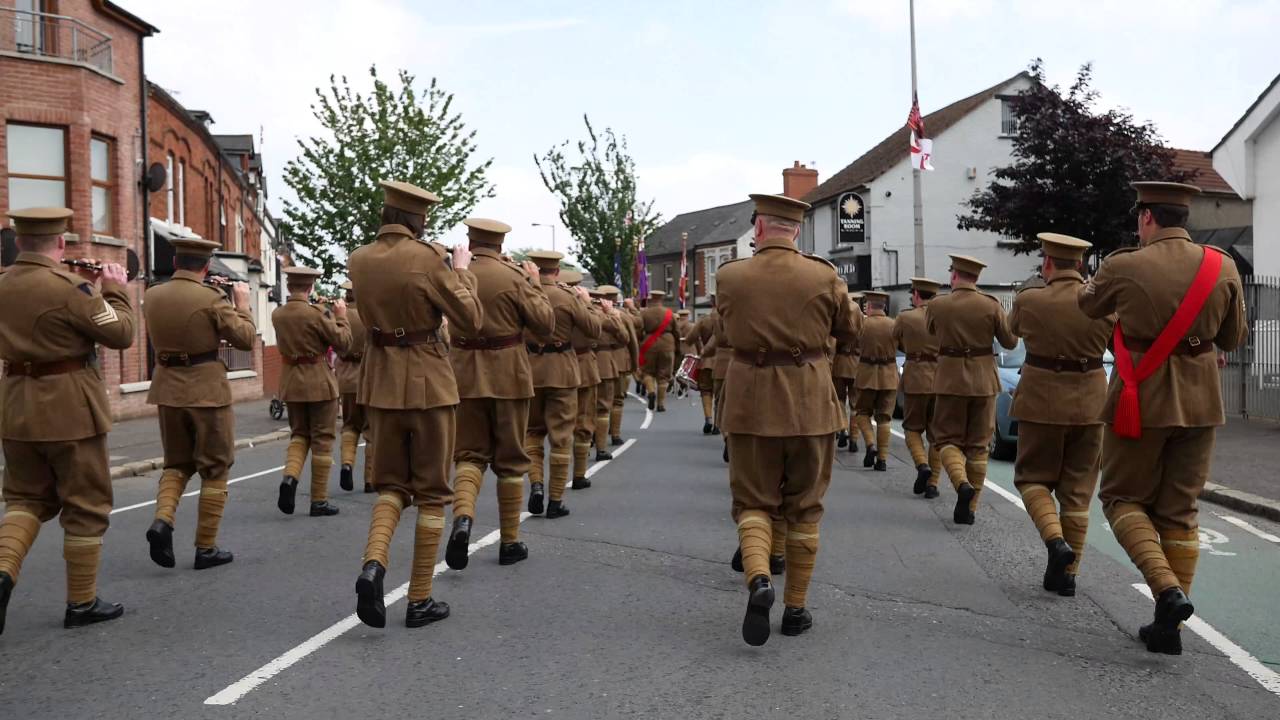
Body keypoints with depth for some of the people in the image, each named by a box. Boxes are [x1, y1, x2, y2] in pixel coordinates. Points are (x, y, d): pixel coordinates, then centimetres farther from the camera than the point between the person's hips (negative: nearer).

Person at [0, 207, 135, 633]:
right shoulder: (67, 287, -17)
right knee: (85, 506, 6)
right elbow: (121, 334, -11)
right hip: (71, 410, -6)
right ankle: (82, 603, 14)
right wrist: (115, 290, 3)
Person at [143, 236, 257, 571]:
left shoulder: (152, 295, 2)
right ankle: (206, 548, 9)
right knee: (214, 468, 7)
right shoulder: (212, 298, -14)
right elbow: (245, 339, -9)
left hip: (167, 388, 5)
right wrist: (242, 303, 4)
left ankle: (162, 520, -5)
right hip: (206, 390, -5)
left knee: (176, 463, 20)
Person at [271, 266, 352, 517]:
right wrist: (340, 317, 2)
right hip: (319, 381, -5)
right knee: (322, 440, 5)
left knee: (299, 434, 20)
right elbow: (343, 344, -11)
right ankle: (319, 500, 9)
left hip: (290, 381, 5)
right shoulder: (316, 314, -17)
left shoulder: (277, 314, 1)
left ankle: (290, 476, -7)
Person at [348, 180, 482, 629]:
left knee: (392, 483, 17)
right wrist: (460, 271, 3)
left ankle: (373, 563, -10)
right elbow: (471, 322, -9)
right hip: (428, 381, -4)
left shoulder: (358, 261, 3)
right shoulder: (429, 258, -14)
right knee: (431, 492, 8)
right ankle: (420, 601, 13)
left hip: (381, 380, 4)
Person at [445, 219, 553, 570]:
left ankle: (463, 517, -19)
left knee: (470, 452, 10)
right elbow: (545, 323, -6)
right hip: (508, 375, -2)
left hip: (465, 374, 2)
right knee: (510, 459, 9)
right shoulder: (514, 276, -8)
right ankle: (510, 542, 15)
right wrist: (534, 282, 6)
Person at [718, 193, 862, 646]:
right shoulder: (824, 276, -4)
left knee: (753, 500, 10)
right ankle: (796, 608, 19)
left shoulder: (729, 276, -3)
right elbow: (850, 330, 10)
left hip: (751, 401, 0)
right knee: (804, 506, 13)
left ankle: (758, 579, -17)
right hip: (810, 402, 1)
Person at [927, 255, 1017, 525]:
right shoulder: (991, 306, -6)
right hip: (983, 380, 1)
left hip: (950, 379, -1)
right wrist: (1006, 319, 17)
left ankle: (962, 483, -18)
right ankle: (968, 508, 12)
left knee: (948, 439, 10)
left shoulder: (937, 305, -6)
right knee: (978, 445, 11)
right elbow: (1010, 342, 1)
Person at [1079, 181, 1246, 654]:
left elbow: (1088, 305, 10)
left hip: (1142, 398, -4)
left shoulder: (1124, 266, -11)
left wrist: (1107, 275, 31)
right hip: (1200, 401, 4)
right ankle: (1169, 627, 15)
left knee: (1123, 497, 11)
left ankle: (1168, 589, -11)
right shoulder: (1223, 268, -1)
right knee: (1180, 510, 12)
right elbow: (1233, 339, 10)